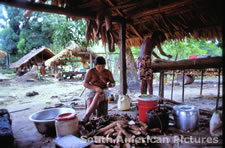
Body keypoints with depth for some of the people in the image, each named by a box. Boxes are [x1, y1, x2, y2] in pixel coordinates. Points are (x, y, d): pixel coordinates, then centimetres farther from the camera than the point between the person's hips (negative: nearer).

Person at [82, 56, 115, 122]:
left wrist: (110, 85, -22)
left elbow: (113, 83, 3)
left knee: (97, 96, -36)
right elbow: (85, 84, -9)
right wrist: (95, 88, -25)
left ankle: (85, 117, -39)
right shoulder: (91, 72, -6)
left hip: (104, 91, 0)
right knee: (90, 103, -33)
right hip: (92, 91, 0)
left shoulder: (108, 72, 0)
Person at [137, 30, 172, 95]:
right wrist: (168, 56, 30)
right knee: (149, 80, -8)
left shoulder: (147, 40, 28)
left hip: (140, 60, 8)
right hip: (145, 60, -8)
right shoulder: (155, 40, 6)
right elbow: (161, 52, 11)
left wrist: (159, 58, 50)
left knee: (143, 81, 7)